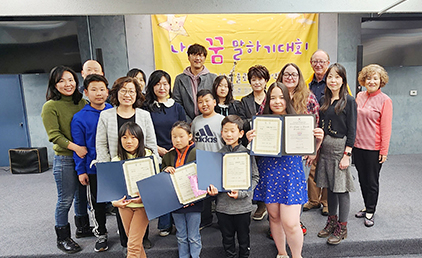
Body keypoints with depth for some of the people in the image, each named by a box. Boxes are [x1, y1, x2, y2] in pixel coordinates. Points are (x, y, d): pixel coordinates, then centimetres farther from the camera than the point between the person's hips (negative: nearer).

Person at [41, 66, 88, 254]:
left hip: (84, 156, 5)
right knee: (65, 199, 4)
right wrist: (75, 147, -23)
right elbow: (54, 135, -14)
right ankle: (63, 238, 22)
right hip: (64, 159, -5)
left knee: (82, 195, 18)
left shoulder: (82, 102, 7)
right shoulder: (50, 106, -8)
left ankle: (83, 227, 37)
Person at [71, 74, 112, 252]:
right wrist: (81, 171, -4)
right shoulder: (79, 118, -6)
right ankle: (101, 235, 34)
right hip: (94, 169, -1)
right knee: (97, 203, 13)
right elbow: (79, 147, -3)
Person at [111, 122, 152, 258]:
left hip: (143, 204, -3)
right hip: (124, 204, 4)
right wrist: (115, 202, -14)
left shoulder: (149, 157, -8)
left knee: (133, 244, -3)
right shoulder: (116, 160, 1)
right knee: (132, 241, 17)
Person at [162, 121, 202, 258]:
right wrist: (166, 170, -12)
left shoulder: (197, 154, -10)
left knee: (193, 237, 11)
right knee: (181, 237, 19)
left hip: (193, 202, -4)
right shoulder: (169, 156, 4)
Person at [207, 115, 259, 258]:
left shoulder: (247, 153, -7)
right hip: (223, 205, 2)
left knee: (243, 237, 17)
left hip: (243, 205, -2)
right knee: (227, 237, 19)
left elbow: (255, 177, -4)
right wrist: (212, 189, -13)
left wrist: (242, 193, -15)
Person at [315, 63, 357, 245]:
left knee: (341, 188, 1)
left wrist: (347, 154, -14)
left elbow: (352, 130, -9)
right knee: (329, 186, 14)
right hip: (325, 147, 6)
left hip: (341, 147, -6)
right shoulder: (324, 100, 10)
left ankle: (342, 227, 16)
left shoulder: (349, 101, -6)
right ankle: (332, 221, 29)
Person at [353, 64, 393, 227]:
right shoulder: (359, 96, 7)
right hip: (357, 145, 5)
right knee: (362, 178, 16)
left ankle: (370, 211, 24)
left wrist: (384, 151, -11)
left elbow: (386, 127, -9)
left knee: (372, 181, 8)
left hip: (373, 148, -5)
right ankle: (366, 206, 33)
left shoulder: (385, 100, -8)